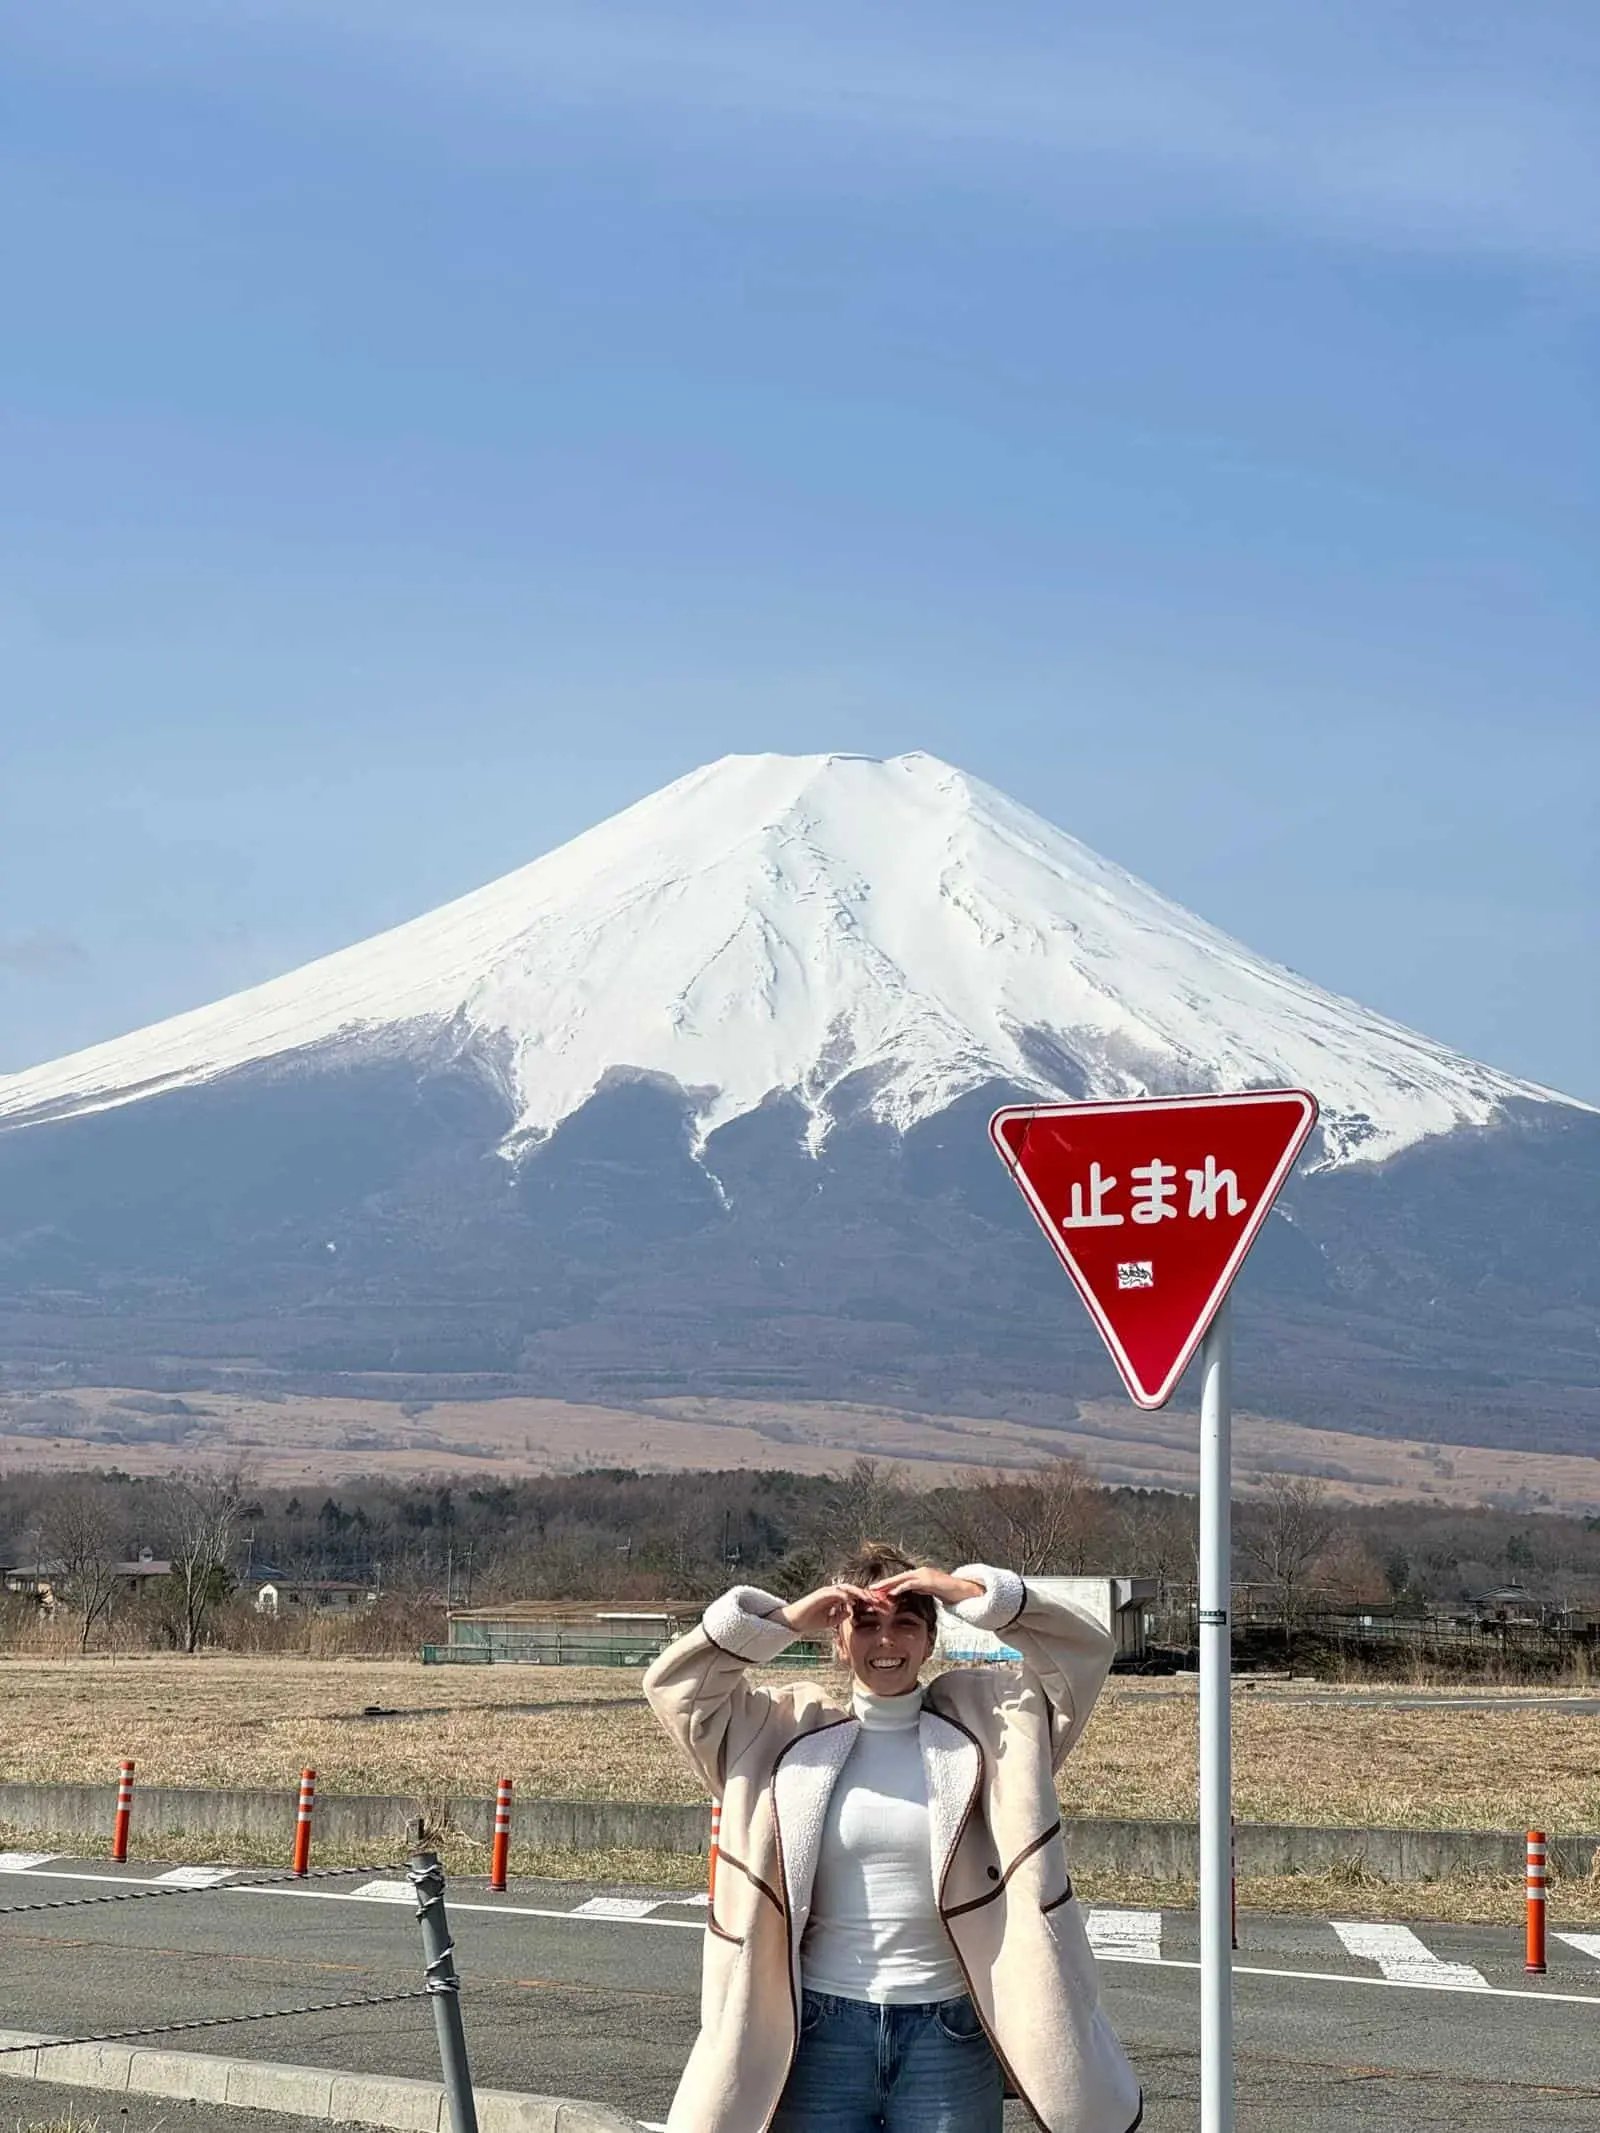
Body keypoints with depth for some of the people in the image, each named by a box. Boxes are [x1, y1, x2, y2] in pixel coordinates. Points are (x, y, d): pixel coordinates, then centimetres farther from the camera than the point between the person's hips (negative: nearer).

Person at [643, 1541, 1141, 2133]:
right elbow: (671, 1684, 1)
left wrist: (972, 1593, -10)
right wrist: (784, 1621, -7)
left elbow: (1085, 1652, -1)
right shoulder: (788, 1732, 5)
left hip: (949, 2029, 0)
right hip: (823, 2032, 0)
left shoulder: (983, 1724, 4)